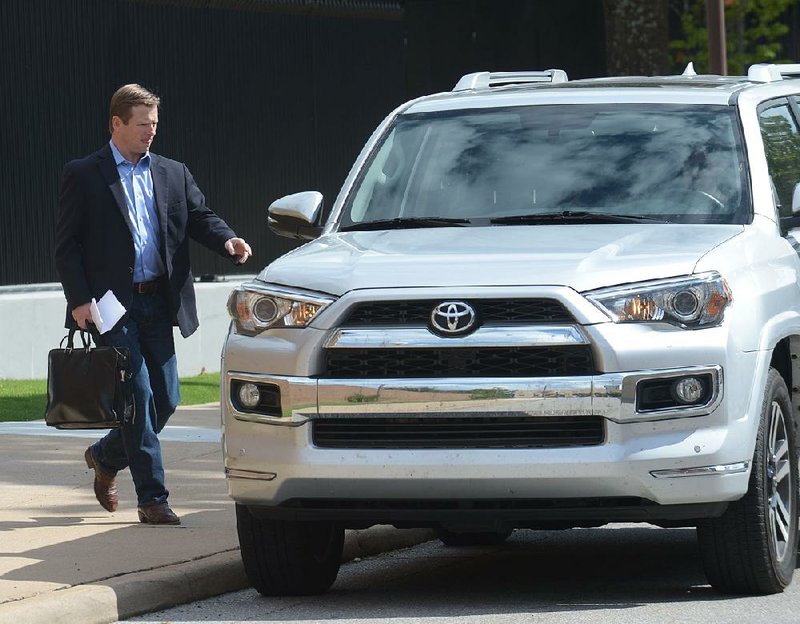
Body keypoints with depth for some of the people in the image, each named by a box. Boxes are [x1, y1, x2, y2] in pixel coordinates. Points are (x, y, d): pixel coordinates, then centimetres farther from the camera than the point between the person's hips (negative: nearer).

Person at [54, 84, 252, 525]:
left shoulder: (173, 174, 14)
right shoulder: (84, 175, 1)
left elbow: (199, 217, 9)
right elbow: (66, 244, -1)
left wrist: (227, 241, -14)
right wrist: (78, 300, -12)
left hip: (158, 302, 5)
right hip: (111, 305, -5)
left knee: (165, 400, 5)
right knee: (138, 397, -9)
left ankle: (106, 458, 31)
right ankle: (152, 498, -4)